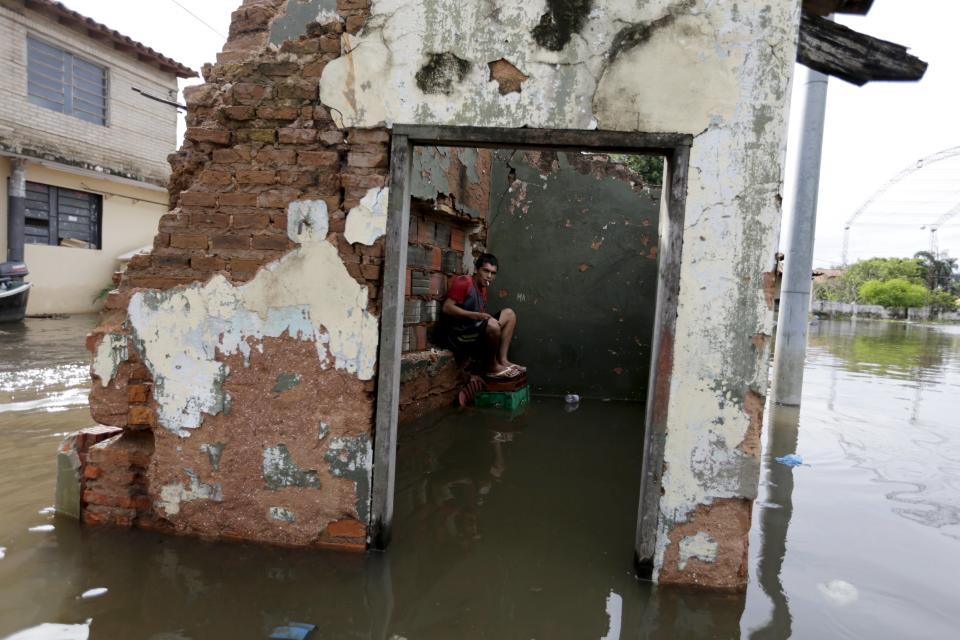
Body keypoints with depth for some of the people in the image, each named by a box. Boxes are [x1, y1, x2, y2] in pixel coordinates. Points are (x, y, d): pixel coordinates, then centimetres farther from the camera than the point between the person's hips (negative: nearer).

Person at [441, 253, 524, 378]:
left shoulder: (483, 288, 16)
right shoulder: (463, 282, -10)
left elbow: (482, 316, 13)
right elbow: (446, 308, -19)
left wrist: (495, 323, -8)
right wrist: (475, 315, -25)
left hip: (476, 330, 9)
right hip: (458, 333, -9)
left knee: (509, 314, 7)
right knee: (492, 325, -34)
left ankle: (502, 360, -3)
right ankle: (491, 367, -9)